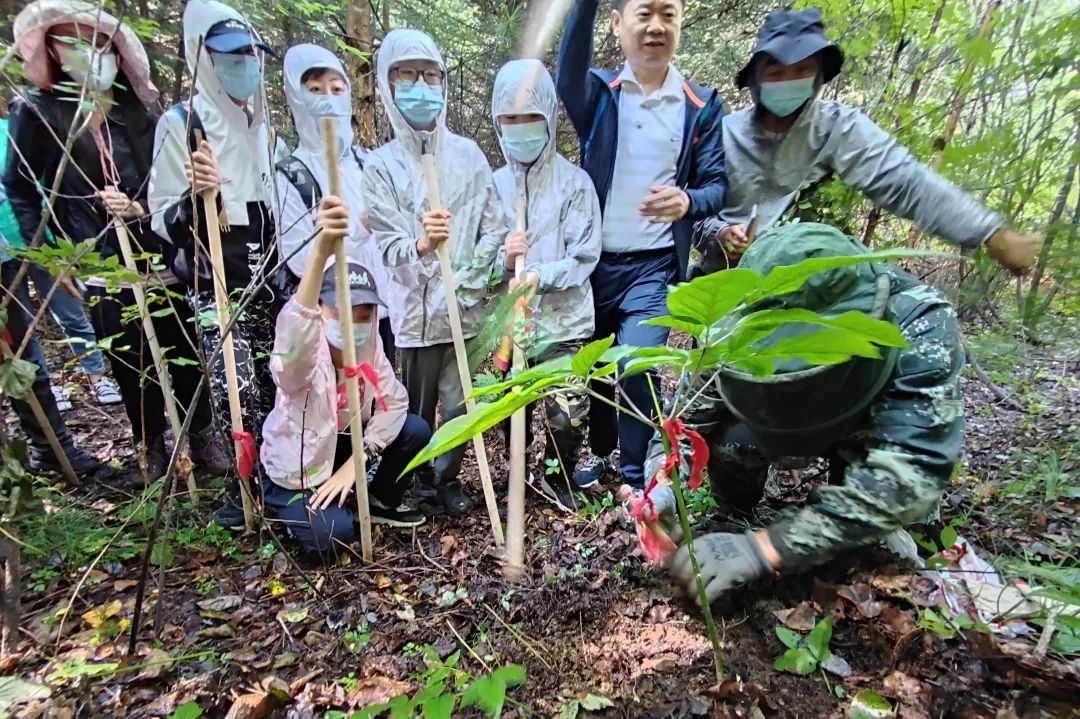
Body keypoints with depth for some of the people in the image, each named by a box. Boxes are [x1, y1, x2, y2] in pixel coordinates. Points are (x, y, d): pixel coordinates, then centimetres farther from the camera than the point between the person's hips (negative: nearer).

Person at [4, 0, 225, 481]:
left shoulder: (136, 107, 8)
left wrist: (143, 210, -12)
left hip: (159, 258, 2)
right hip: (103, 270, -2)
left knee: (184, 352, 5)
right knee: (131, 365, 6)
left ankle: (202, 437, 20)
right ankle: (152, 450, 22)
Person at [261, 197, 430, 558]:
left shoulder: (369, 345, -15)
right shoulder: (302, 358, -33)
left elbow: (395, 402, -10)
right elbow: (293, 334, -58)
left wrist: (355, 463, -20)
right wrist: (321, 251, -73)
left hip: (342, 444, 5)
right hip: (294, 472, -5)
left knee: (416, 430, -11)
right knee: (332, 534, -24)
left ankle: (380, 502, 13)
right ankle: (291, 509, 10)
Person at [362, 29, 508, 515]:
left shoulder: (467, 153, 7)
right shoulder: (381, 164, 1)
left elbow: (495, 227, 5)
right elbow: (385, 245, -6)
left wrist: (467, 279, -7)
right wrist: (421, 245, -27)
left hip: (467, 306, 2)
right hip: (415, 309, -1)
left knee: (458, 403, 8)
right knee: (419, 406, 10)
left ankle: (448, 478, 30)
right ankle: (420, 481, 32)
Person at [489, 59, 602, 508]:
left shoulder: (573, 181, -4)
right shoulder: (493, 184, 4)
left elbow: (584, 256, -8)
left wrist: (541, 276, -23)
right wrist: (503, 260, -18)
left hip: (564, 320, -2)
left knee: (568, 415, -1)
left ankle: (558, 477, 30)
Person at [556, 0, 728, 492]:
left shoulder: (702, 106, 4)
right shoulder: (598, 92, 2)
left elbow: (718, 185, 0)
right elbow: (568, 77, -22)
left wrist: (688, 201, -24)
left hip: (655, 265, -1)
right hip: (595, 261, 2)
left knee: (638, 365, -16)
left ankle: (637, 478, 5)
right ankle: (600, 452, 38)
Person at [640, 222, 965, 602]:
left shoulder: (921, 326, -38)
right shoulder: (750, 320, -29)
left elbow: (910, 472, -45)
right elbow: (693, 400, -24)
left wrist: (765, 547, -52)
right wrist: (663, 481, -44)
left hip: (880, 429, 0)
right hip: (794, 415, 1)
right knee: (732, 440, -27)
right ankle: (734, 521, 3)